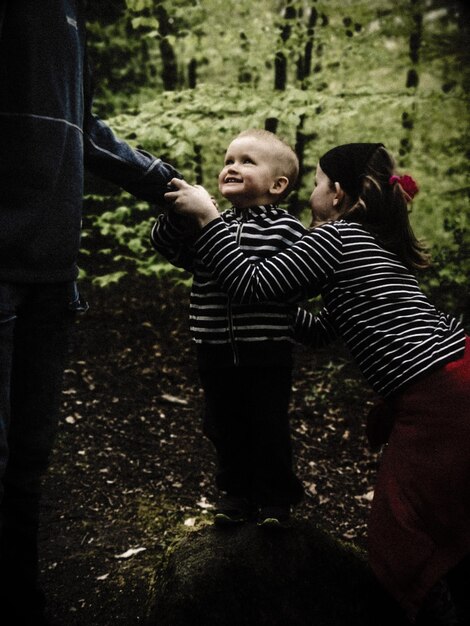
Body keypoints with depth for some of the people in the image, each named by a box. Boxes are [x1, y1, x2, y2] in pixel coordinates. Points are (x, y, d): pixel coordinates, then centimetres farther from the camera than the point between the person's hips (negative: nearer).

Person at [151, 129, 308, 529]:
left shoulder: (286, 228, -6)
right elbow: (167, 244, 0)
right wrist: (179, 214, -18)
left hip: (267, 353, -4)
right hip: (216, 351, 4)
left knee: (270, 427, 8)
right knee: (225, 426, 15)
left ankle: (276, 497, 26)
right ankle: (237, 491, 34)